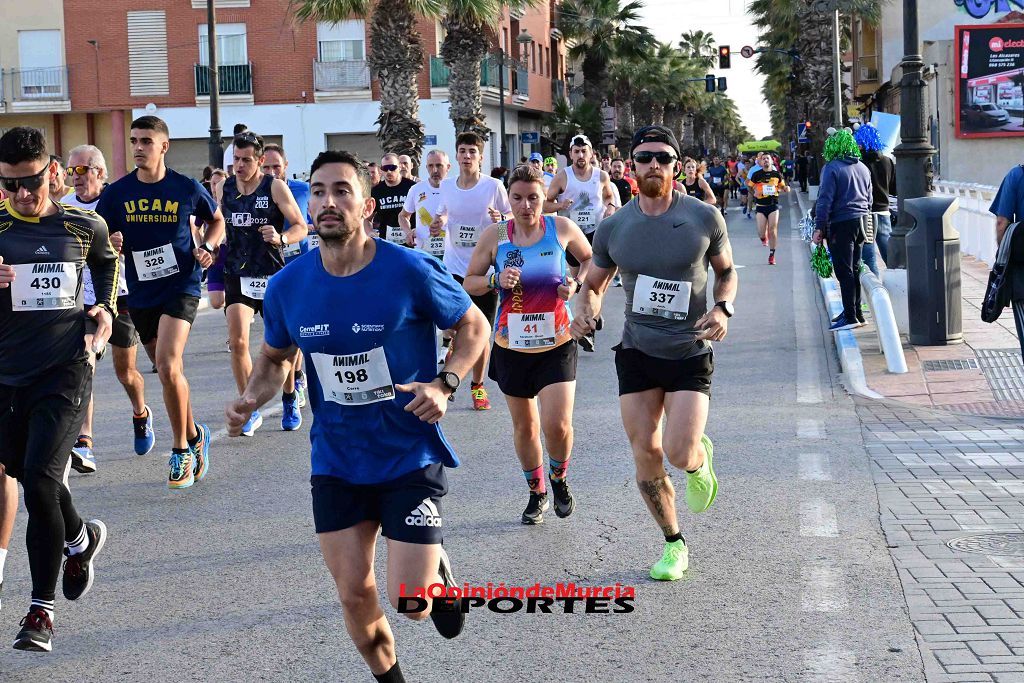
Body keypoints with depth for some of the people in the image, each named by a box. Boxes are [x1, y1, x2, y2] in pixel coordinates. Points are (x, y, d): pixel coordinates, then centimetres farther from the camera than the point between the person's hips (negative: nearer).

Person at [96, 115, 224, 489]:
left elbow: (216, 221, 14)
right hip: (141, 293, 4)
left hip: (181, 286, -4)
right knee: (169, 371, 13)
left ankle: (181, 449, -5)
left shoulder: (188, 189, -4)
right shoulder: (117, 193, 0)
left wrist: (206, 248, -4)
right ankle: (194, 434, 35)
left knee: (168, 365, -20)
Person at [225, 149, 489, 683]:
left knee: (412, 605, -8)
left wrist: (445, 384, -19)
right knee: (355, 594, 8)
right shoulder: (287, 286, -6)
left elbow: (473, 326, -2)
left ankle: (437, 568, 29)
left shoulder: (410, 272, -17)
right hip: (336, 463, 3)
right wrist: (250, 399, -10)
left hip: (411, 457, -3)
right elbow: (274, 359, 11)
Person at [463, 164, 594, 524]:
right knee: (524, 426, 12)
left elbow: (591, 258, 12)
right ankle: (537, 492, 33)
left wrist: (577, 284, -7)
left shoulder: (561, 228, -6)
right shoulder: (495, 235, -5)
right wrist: (496, 281, -16)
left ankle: (559, 478, 19)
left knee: (557, 425, -12)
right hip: (512, 345, 2)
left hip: (556, 344, -1)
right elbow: (469, 282, 3)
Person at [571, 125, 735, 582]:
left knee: (679, 453, -15)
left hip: (691, 352, -2)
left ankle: (701, 458, 25)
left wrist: (722, 308, -12)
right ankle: (673, 544, 22)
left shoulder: (704, 218, -5)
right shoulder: (614, 228, -1)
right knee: (646, 453, 3)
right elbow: (594, 284, 12)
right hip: (637, 351, 2)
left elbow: (726, 272, 9)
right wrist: (585, 310, -10)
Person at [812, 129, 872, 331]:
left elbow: (825, 200, -13)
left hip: (841, 224, -7)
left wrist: (819, 227, -11)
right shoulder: (863, 168, 14)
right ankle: (855, 312, 21)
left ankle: (851, 316, -7)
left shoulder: (832, 168, -9)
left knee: (844, 271, -5)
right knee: (854, 269, 15)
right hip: (861, 222, 7)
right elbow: (869, 199, 20)